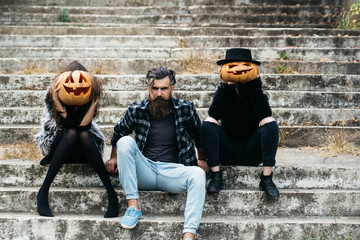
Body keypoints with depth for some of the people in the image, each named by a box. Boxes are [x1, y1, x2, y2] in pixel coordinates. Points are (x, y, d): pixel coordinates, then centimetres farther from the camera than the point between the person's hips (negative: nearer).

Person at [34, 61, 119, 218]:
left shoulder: (91, 93, -13)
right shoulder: (53, 94, -16)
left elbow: (83, 126, -22)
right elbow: (68, 125, -24)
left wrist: (94, 104, -30)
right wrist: (57, 102, -34)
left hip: (82, 150, 1)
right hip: (58, 144, -1)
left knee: (84, 135, -33)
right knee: (71, 133, -34)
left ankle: (111, 193, -36)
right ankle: (43, 191, -37)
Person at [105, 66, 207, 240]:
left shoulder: (185, 109, 3)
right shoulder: (136, 110, 3)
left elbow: (199, 135, 19)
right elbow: (118, 131, 22)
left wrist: (202, 159, 11)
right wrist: (114, 157, 18)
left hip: (173, 171, -1)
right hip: (145, 172, 1)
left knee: (197, 174, -33)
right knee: (125, 142, -23)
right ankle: (133, 205, -24)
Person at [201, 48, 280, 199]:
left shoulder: (257, 94, 0)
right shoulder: (223, 92, 0)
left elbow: (265, 119, -22)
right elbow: (213, 117, -20)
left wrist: (255, 87, -22)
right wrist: (225, 86, -23)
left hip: (252, 155, 0)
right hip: (227, 154, 0)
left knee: (272, 125, -23)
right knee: (207, 125, -23)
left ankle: (267, 179, -23)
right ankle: (216, 177, -23)